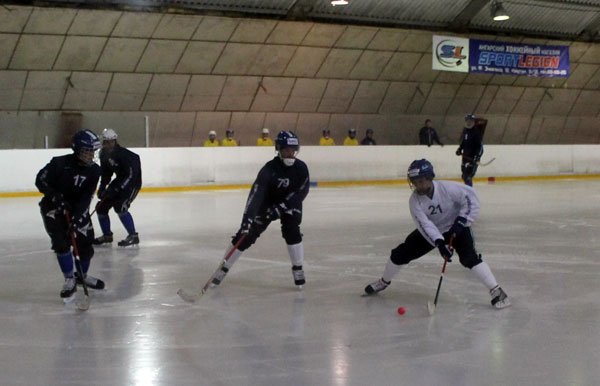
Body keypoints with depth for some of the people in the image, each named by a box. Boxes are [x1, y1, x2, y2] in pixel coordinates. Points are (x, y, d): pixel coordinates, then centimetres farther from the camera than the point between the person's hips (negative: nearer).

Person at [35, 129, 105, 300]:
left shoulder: (93, 170, -13)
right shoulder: (60, 163, -24)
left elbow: (86, 197, -17)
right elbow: (40, 180, -14)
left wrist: (77, 217, -29)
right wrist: (56, 197, -27)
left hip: (77, 209, 4)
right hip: (53, 208, -4)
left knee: (85, 243, 1)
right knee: (62, 242, -18)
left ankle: (82, 275, 27)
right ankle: (69, 280, -6)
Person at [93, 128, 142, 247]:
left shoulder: (124, 154, -27)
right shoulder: (104, 154, -2)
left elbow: (131, 174, -30)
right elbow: (106, 172, 11)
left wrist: (116, 188, -32)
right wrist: (102, 187, -2)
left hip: (133, 182, -8)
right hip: (119, 180, 8)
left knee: (120, 206, -26)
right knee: (101, 206, 4)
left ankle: (133, 236, -17)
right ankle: (107, 235, 21)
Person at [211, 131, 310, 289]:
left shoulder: (301, 168, -20)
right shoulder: (269, 169, -30)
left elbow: (302, 191, -16)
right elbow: (256, 194, -37)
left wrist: (282, 206, -27)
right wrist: (247, 218, -48)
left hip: (290, 204, 2)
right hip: (267, 204, -1)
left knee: (292, 232, -22)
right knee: (245, 235, -5)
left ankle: (298, 269, -6)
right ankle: (224, 267, 7)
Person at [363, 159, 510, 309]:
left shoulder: (448, 188, -30)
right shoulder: (414, 200, -21)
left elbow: (471, 197, -22)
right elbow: (424, 224, -29)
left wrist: (461, 221, -28)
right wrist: (439, 243, -42)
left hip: (456, 228, -3)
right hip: (431, 230, 4)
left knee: (469, 257, -27)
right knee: (401, 253, 2)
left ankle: (496, 291, -20)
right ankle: (384, 281, 29)